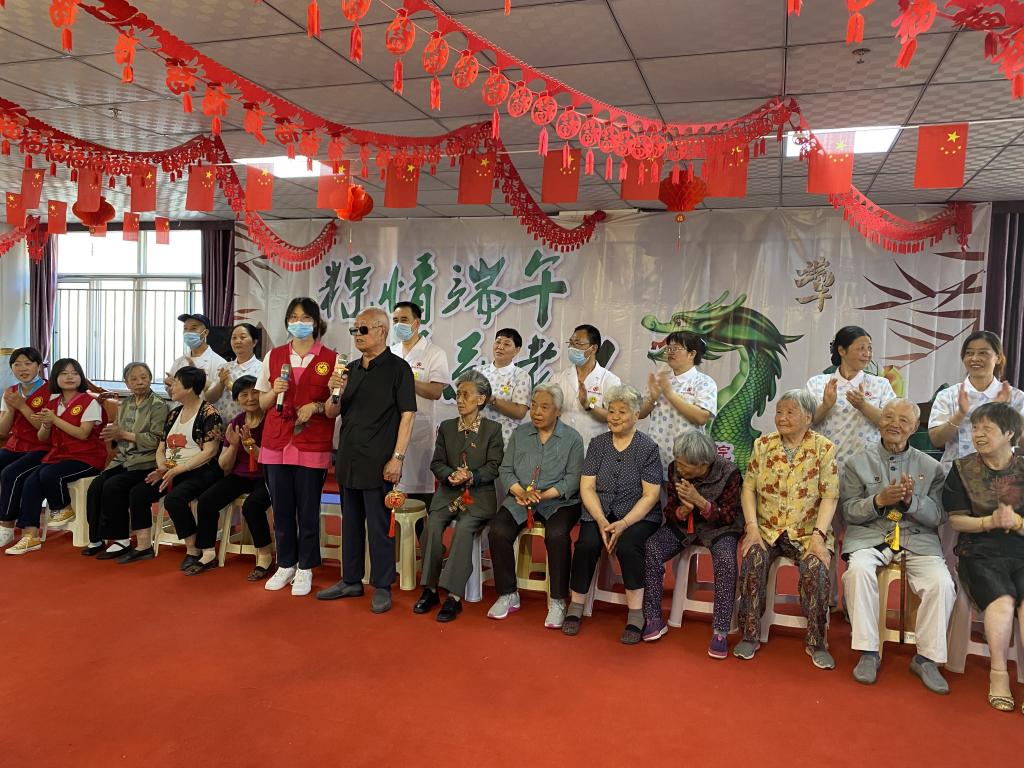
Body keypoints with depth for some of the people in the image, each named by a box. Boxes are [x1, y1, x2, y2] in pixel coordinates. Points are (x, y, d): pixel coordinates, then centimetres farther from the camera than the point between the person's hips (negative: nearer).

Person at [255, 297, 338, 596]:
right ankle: (285, 565, 25)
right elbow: (262, 403, 13)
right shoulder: (274, 356, 8)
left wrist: (316, 407, -18)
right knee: (281, 508, 9)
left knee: (308, 510, 3)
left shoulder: (331, 359, -1)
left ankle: (305, 569, 18)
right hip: (277, 442, 3)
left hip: (312, 445, -3)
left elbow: (335, 410, 1)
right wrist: (274, 391, -7)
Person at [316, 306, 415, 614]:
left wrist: (397, 457, -15)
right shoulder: (351, 368, 13)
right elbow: (336, 413, 18)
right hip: (349, 459, 7)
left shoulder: (397, 368, -5)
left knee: (379, 525, 0)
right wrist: (336, 392, -3)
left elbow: (407, 415, -9)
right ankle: (351, 581, 27)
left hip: (378, 462, -6)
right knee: (351, 521, 15)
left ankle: (382, 587, 11)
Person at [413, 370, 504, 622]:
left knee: (464, 527, -30)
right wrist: (451, 475, -13)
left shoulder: (493, 429, 3)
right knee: (433, 524, -25)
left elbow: (493, 467, -3)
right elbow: (437, 463, 8)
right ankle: (430, 589, -14)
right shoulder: (446, 427, 13)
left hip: (479, 494, -3)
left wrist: (471, 476, -21)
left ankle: (454, 596, -27)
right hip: (449, 492, 3)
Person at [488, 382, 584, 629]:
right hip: (520, 499, 3)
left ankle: (557, 601, -15)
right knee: (498, 531, -23)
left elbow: (573, 478, -6)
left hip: (559, 501, -3)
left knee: (556, 535, -33)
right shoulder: (519, 433, 12)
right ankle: (508, 596, -5)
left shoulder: (572, 438, 2)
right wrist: (521, 492, -13)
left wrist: (544, 495, -19)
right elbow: (505, 470, 7)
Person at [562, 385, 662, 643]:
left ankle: (636, 617, -18)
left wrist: (624, 524, -19)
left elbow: (651, 495, -7)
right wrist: (601, 521, -14)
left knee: (627, 545, -31)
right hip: (599, 512, 3)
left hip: (638, 515, -2)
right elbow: (587, 487, 2)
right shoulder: (598, 444, 7)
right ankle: (575, 608, -8)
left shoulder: (648, 448, -2)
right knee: (587, 544, -25)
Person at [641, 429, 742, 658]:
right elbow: (670, 512, -3)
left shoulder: (728, 472, -18)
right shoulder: (674, 469, -9)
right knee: (650, 551, -22)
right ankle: (654, 619, -9)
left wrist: (699, 501, -31)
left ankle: (720, 631, -22)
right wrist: (683, 510, -28)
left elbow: (728, 517, -15)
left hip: (718, 527, -3)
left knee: (726, 560, -34)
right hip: (683, 524, 3)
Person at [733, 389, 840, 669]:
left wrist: (818, 535, -19)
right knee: (753, 560, -26)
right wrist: (752, 527, -11)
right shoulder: (763, 444, 5)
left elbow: (830, 496, -7)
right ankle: (749, 635, -11)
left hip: (807, 531, -1)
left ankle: (817, 643, -8)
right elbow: (748, 488, 3)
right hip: (766, 529, 2)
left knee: (816, 568, -29)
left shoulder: (824, 448, -2)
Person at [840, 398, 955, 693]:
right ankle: (868, 653, -20)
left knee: (942, 583, -26)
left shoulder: (931, 467, 11)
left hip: (918, 539, 1)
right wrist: (879, 500, -14)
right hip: (869, 536, -1)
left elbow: (938, 517, 6)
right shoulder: (858, 462, 8)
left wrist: (910, 500, -13)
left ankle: (927, 658, -7)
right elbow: (849, 511, 3)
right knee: (858, 569, -32)